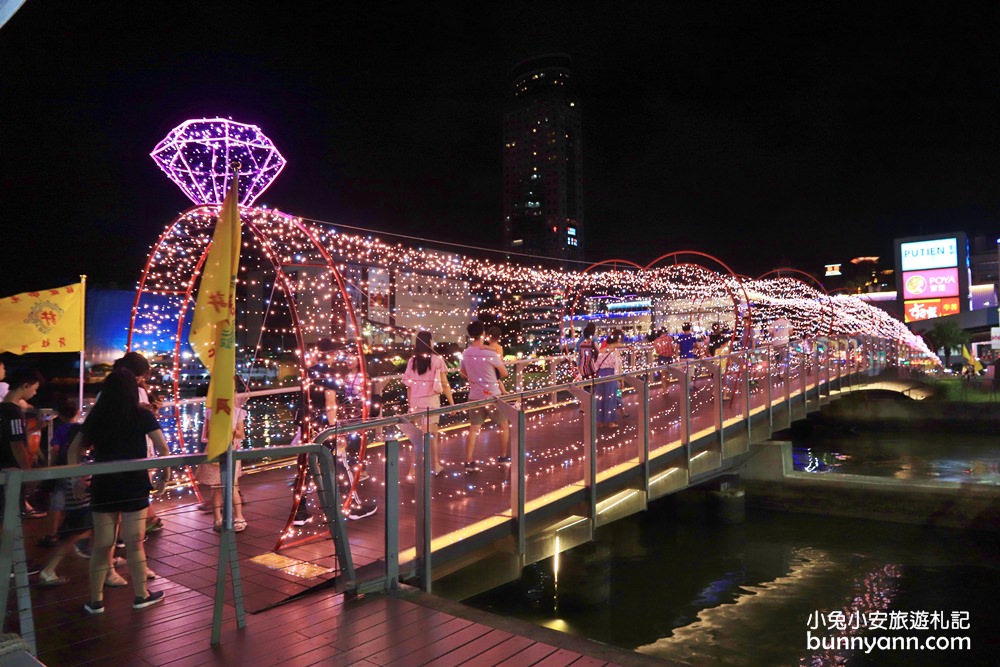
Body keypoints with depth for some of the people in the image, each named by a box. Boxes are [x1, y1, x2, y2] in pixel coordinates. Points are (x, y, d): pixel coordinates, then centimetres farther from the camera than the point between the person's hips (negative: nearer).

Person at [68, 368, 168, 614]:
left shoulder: (96, 416, 4)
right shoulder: (142, 415, -6)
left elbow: (74, 449, 9)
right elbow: (163, 449, -6)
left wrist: (76, 479, 13)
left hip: (102, 486, 3)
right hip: (134, 486, -3)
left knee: (102, 545, 11)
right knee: (134, 543, 6)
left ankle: (96, 600, 20)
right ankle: (141, 595, 19)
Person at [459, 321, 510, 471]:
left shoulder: (466, 353, -2)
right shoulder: (490, 353, -18)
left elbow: (463, 372, 15)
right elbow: (504, 373, -7)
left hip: (474, 395, 4)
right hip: (492, 395, -4)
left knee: (473, 428, 10)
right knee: (504, 425, 15)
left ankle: (469, 462, 7)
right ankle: (503, 457, 24)